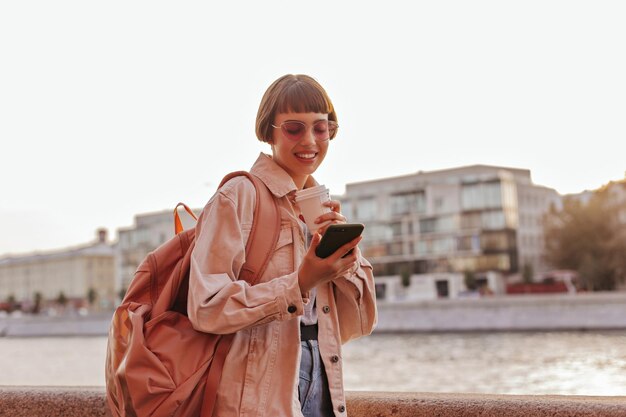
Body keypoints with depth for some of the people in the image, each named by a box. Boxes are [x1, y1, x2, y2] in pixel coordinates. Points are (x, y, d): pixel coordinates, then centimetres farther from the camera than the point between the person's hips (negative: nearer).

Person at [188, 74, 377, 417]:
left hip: (323, 388, 6)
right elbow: (206, 307, -17)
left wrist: (345, 254, -9)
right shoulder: (237, 196, -8)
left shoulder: (324, 209, 11)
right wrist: (300, 283, -24)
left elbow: (359, 324, 7)